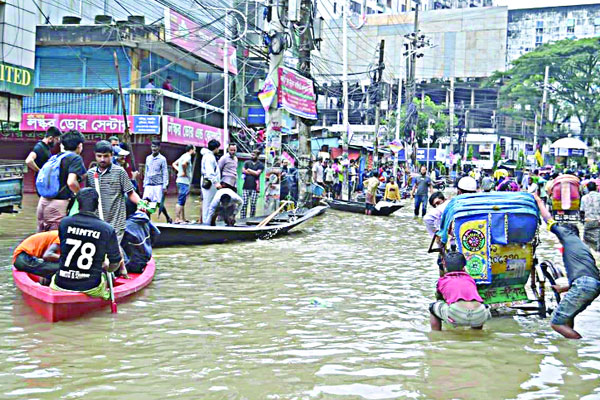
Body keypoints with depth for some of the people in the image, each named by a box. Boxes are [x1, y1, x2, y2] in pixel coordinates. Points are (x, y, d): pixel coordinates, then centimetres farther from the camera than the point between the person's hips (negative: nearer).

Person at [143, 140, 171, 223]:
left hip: (158, 185, -4)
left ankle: (168, 218, 16)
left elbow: (165, 173, -2)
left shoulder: (162, 159, -1)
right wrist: (144, 184, 16)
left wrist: (165, 186, -9)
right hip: (148, 185, 4)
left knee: (160, 204, -3)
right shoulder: (148, 158, 13)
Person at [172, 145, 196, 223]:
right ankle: (177, 219, -12)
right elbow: (183, 164, -33)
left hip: (181, 181, 10)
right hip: (184, 182, -10)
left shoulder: (184, 156, 18)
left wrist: (179, 170, 13)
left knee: (182, 202, 13)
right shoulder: (188, 157, -12)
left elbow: (174, 164, 25)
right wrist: (184, 172, -19)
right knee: (180, 201, -10)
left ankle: (182, 219, 19)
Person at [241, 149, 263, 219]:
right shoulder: (247, 163, 16)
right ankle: (242, 218, -4)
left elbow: (257, 173, -6)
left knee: (253, 204, -2)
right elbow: (243, 171, 2)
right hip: (246, 186, 1)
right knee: (244, 203, -4)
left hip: (255, 187, -1)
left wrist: (249, 170, 3)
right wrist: (253, 173, -2)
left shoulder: (260, 165, 8)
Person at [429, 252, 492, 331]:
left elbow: (439, 298, 45)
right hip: (479, 317, 3)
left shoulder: (442, 281, 25)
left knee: (433, 308, 28)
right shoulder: (470, 279, 32)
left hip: (456, 315, -3)